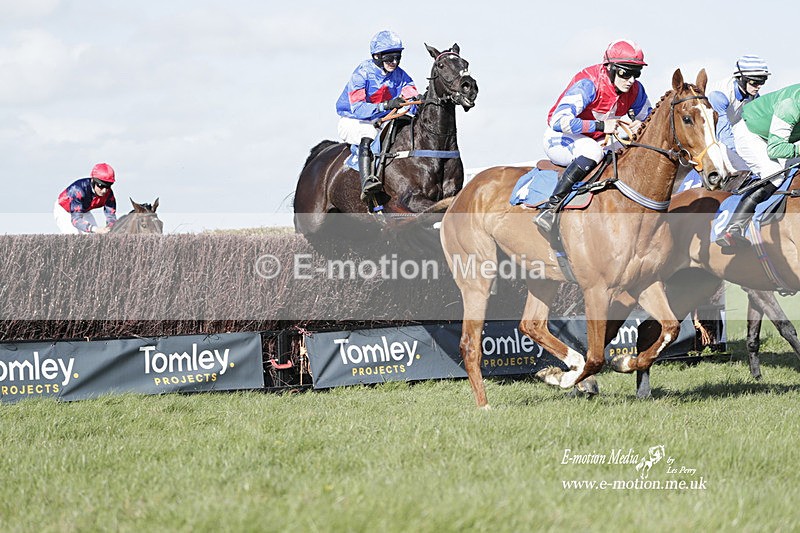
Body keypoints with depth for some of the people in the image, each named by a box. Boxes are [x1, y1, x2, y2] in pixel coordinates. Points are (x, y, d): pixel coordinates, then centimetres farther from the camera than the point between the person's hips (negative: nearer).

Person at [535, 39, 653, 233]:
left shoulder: (635, 90, -8)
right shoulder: (588, 84, -28)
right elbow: (559, 121, -36)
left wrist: (642, 125, -17)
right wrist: (601, 126, -37)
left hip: (597, 142, 7)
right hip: (561, 138, -7)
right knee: (591, 149, -39)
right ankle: (551, 207, -38)